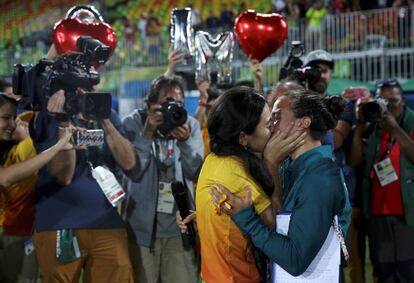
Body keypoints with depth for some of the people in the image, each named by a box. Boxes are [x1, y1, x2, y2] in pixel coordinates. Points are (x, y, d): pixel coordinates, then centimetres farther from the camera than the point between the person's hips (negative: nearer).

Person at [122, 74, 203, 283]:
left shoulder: (190, 125, 3)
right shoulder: (134, 123, -4)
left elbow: (195, 172, -6)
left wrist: (185, 141, -23)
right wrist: (147, 132, -23)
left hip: (179, 227, 2)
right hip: (142, 226, -2)